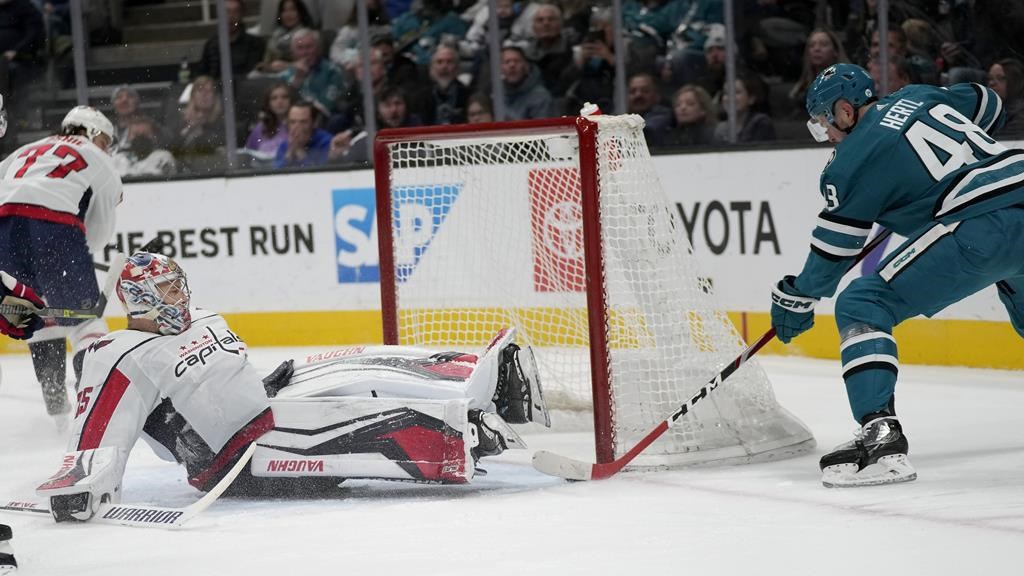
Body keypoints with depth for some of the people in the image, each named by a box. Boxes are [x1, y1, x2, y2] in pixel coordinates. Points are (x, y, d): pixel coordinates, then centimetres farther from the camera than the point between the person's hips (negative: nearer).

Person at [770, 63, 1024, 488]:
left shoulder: (853, 160, 2)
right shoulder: (919, 97, 20)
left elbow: (835, 247, 7)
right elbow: (989, 106, 34)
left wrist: (796, 298, 21)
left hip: (979, 230, -8)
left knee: (861, 306, -5)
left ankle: (880, 436, -19)